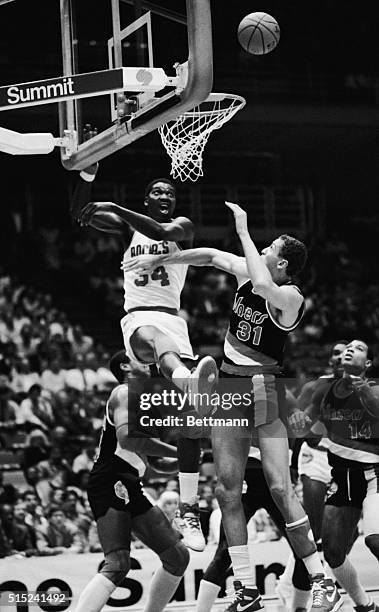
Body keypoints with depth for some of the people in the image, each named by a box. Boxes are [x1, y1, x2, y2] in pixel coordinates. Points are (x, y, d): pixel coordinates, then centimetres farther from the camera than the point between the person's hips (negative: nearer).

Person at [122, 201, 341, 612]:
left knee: (280, 489, -15)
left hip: (263, 388, -7)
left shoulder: (290, 297, -14)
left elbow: (264, 286, -35)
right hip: (228, 386, 8)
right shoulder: (247, 272, 7)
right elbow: (211, 255, 22)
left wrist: (243, 230, -27)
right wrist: (158, 260, 26)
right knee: (228, 488, 2)